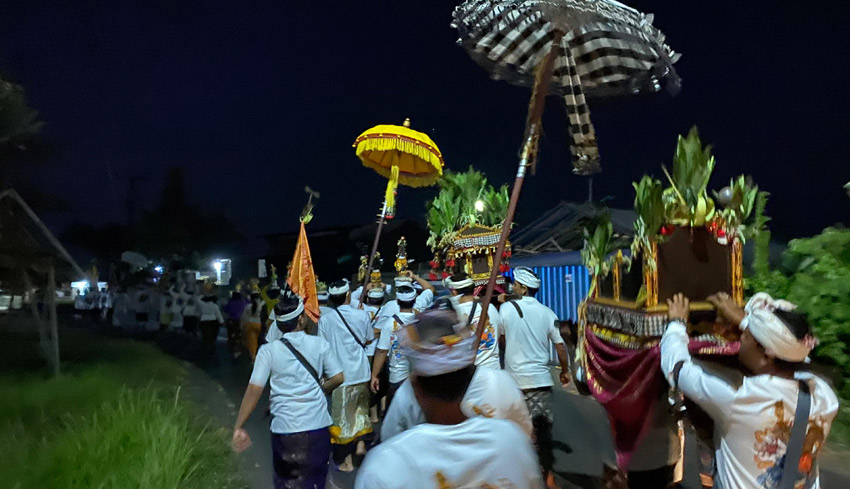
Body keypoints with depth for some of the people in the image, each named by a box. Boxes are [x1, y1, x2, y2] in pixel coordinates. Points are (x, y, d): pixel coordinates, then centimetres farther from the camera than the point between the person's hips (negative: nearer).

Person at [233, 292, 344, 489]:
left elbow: (254, 389, -11)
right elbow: (338, 378, -1)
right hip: (318, 426, 1)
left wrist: (239, 427, -4)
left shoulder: (269, 350, -6)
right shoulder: (319, 344, -2)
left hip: (285, 428, -1)